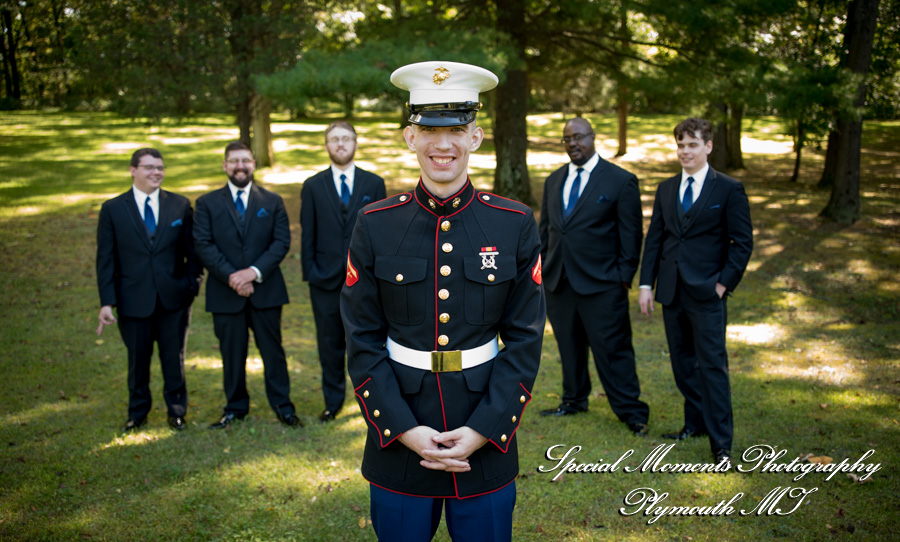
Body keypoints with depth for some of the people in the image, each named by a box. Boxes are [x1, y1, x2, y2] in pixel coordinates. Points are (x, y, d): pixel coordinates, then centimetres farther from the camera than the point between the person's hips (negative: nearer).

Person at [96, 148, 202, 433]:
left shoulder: (180, 205, 3)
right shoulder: (113, 209, 0)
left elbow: (192, 249, 6)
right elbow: (106, 258, -1)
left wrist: (192, 283, -5)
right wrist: (107, 301, -7)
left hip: (174, 299, 1)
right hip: (134, 300, -1)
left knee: (174, 358, 11)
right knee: (138, 360, 12)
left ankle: (177, 411, 28)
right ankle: (137, 414, 30)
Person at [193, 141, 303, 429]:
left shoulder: (272, 201, 8)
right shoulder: (207, 203, 5)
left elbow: (282, 241, -2)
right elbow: (204, 245, -4)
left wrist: (254, 271, -15)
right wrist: (231, 276, -16)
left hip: (265, 289, 0)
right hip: (225, 292, 0)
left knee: (272, 350, 5)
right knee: (232, 353, 8)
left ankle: (282, 406, 16)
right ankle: (235, 407, 22)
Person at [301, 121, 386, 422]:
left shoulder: (373, 184, 4)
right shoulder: (313, 186, 5)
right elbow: (307, 234, 5)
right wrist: (309, 272, -2)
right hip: (326, 280, 1)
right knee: (330, 344, 10)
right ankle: (333, 401, 24)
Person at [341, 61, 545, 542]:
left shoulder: (515, 225, -4)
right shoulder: (375, 226, -4)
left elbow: (525, 340, -3)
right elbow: (363, 343, -3)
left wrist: (482, 431, -11)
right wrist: (404, 430, -12)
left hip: (486, 439, 0)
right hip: (397, 438, 0)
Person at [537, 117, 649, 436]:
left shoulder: (621, 181, -3)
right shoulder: (554, 181, 13)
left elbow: (631, 234, -3)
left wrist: (624, 278, -7)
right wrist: (541, 269, 13)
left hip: (601, 284, -5)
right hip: (558, 283, 5)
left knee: (612, 350, -2)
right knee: (569, 347, 15)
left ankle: (632, 413, 11)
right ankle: (574, 401, 32)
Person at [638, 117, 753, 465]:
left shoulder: (729, 189, -2)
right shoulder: (666, 189, 11)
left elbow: (742, 243, -3)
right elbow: (654, 239, 12)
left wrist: (724, 283, -10)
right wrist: (646, 284, 6)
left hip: (706, 293, -5)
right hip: (671, 292, 5)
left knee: (713, 365, -4)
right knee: (682, 362, 13)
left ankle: (721, 443, 3)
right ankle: (696, 422, 29)